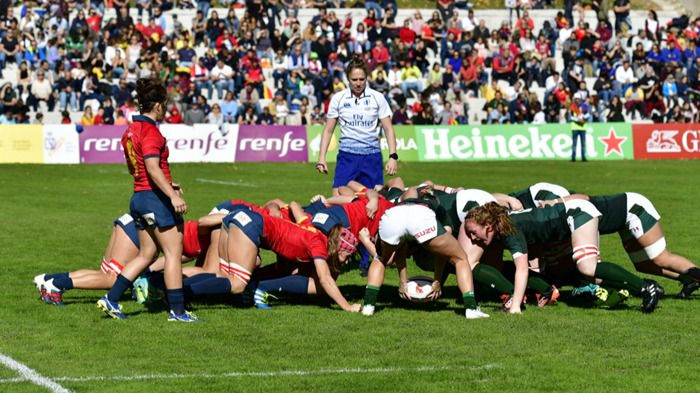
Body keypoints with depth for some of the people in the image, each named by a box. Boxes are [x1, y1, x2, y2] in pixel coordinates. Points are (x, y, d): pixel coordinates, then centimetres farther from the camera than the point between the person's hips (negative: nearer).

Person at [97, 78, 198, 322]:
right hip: (156, 199, -9)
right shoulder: (150, 131, -15)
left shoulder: (130, 130, 13)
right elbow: (153, 168, -25)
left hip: (138, 198, 9)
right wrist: (173, 196, -29)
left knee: (146, 255, 15)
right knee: (173, 253, -1)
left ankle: (111, 299, 10)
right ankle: (177, 310, 0)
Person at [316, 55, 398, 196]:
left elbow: (388, 129, 3)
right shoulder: (338, 98, 2)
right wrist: (321, 158, 2)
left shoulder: (377, 98, 1)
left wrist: (393, 156, -7)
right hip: (347, 156, 0)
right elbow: (328, 130, 8)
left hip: (372, 156, 0)